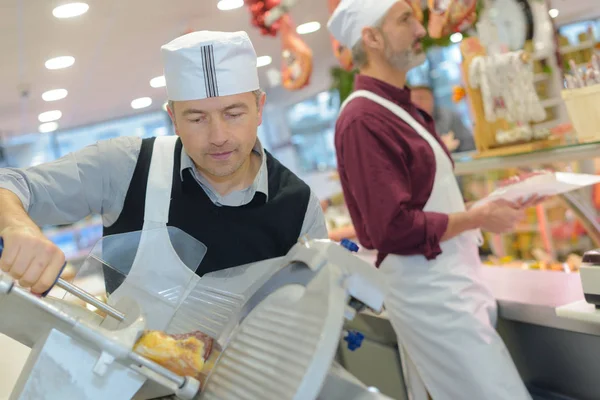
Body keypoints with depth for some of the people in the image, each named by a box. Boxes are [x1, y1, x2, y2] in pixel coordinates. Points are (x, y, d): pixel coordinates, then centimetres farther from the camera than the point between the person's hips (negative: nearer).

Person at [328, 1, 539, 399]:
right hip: (427, 290, -10)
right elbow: (394, 229, -23)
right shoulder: (363, 120, -19)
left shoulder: (398, 107, 12)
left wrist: (485, 206, 6)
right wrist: (478, 218, -14)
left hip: (448, 279, 10)